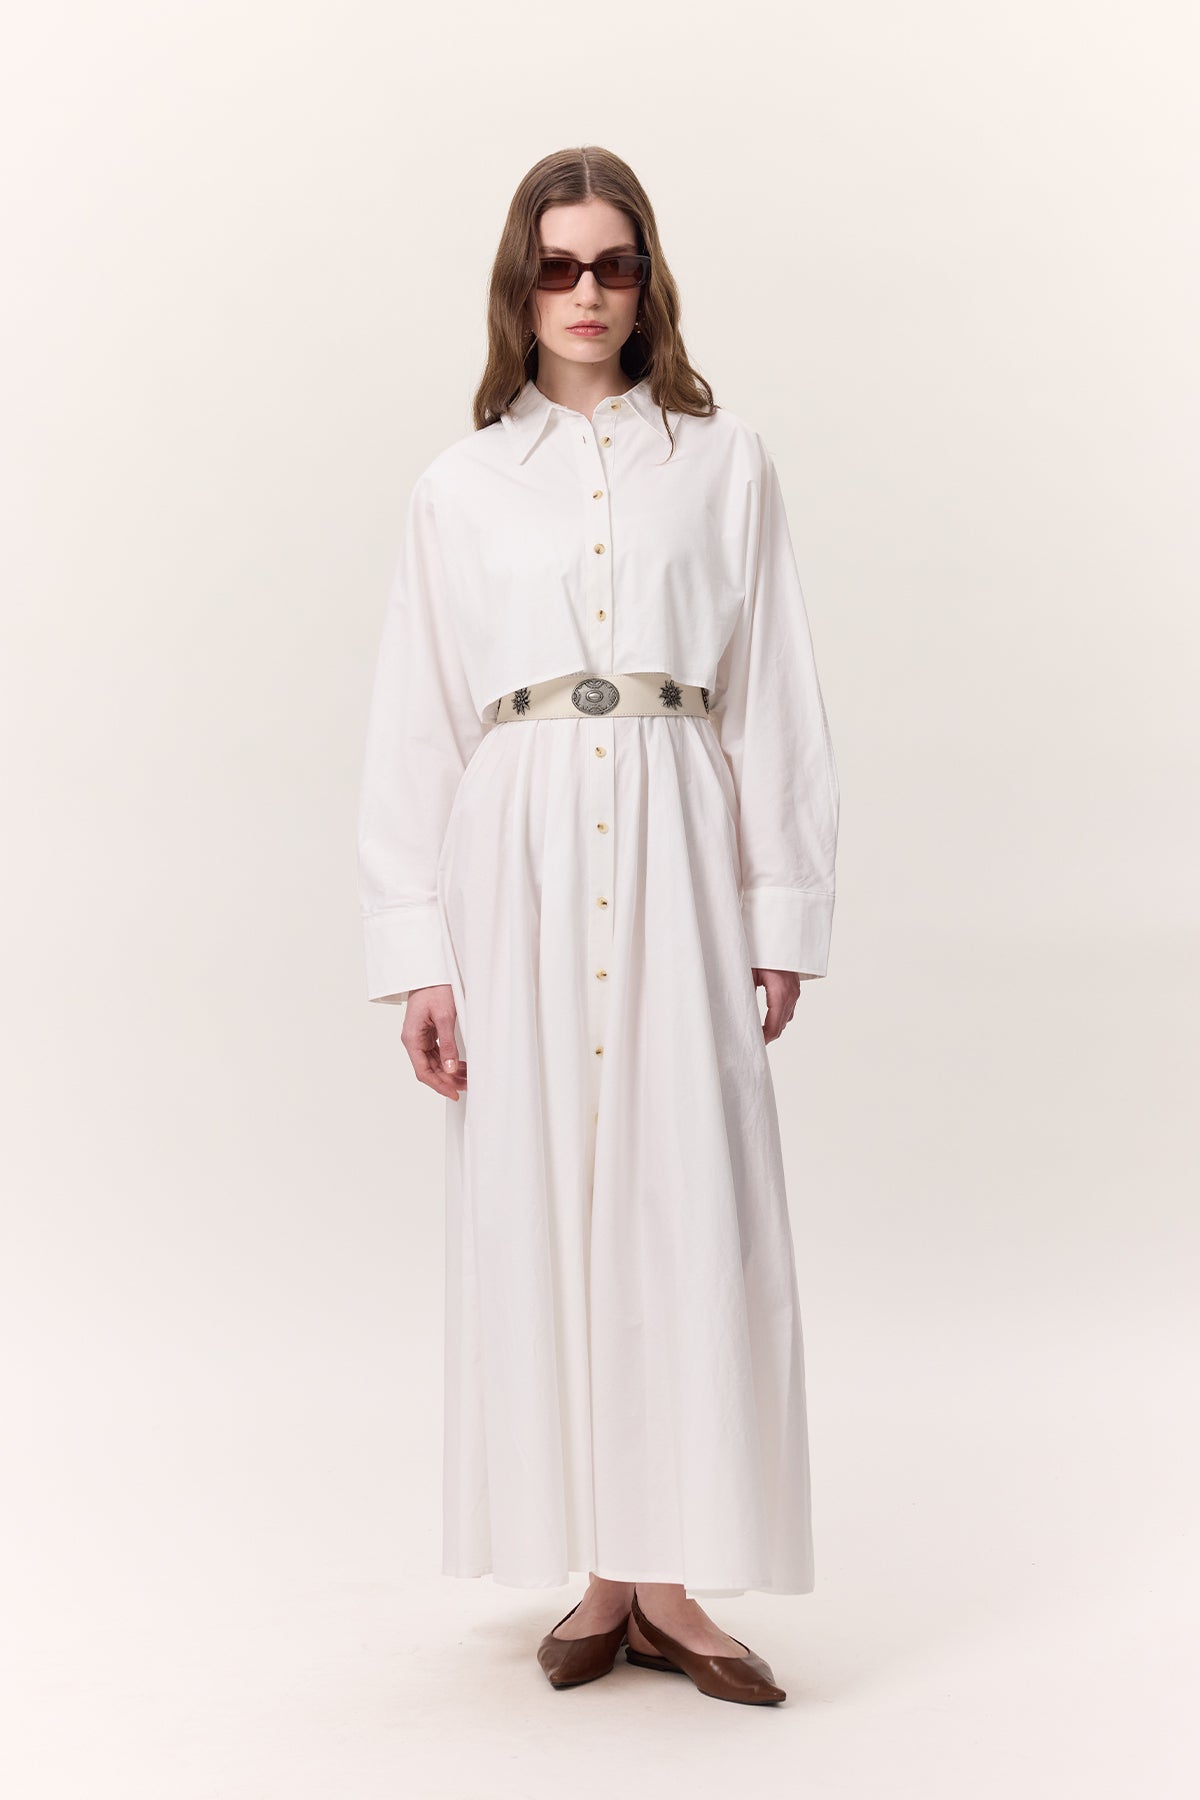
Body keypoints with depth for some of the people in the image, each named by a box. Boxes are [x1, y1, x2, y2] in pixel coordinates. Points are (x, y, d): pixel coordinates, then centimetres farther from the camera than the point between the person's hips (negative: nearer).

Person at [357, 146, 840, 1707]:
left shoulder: (724, 461, 9)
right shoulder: (461, 484, 10)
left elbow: (774, 701, 7)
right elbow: (414, 727, 7)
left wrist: (784, 914, 2)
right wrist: (415, 950, 0)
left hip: (677, 852, 0)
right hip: (521, 860, 1)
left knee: (690, 1197, -4)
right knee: (539, 1205, 1)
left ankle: (674, 1580, 5)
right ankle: (597, 1575, 13)